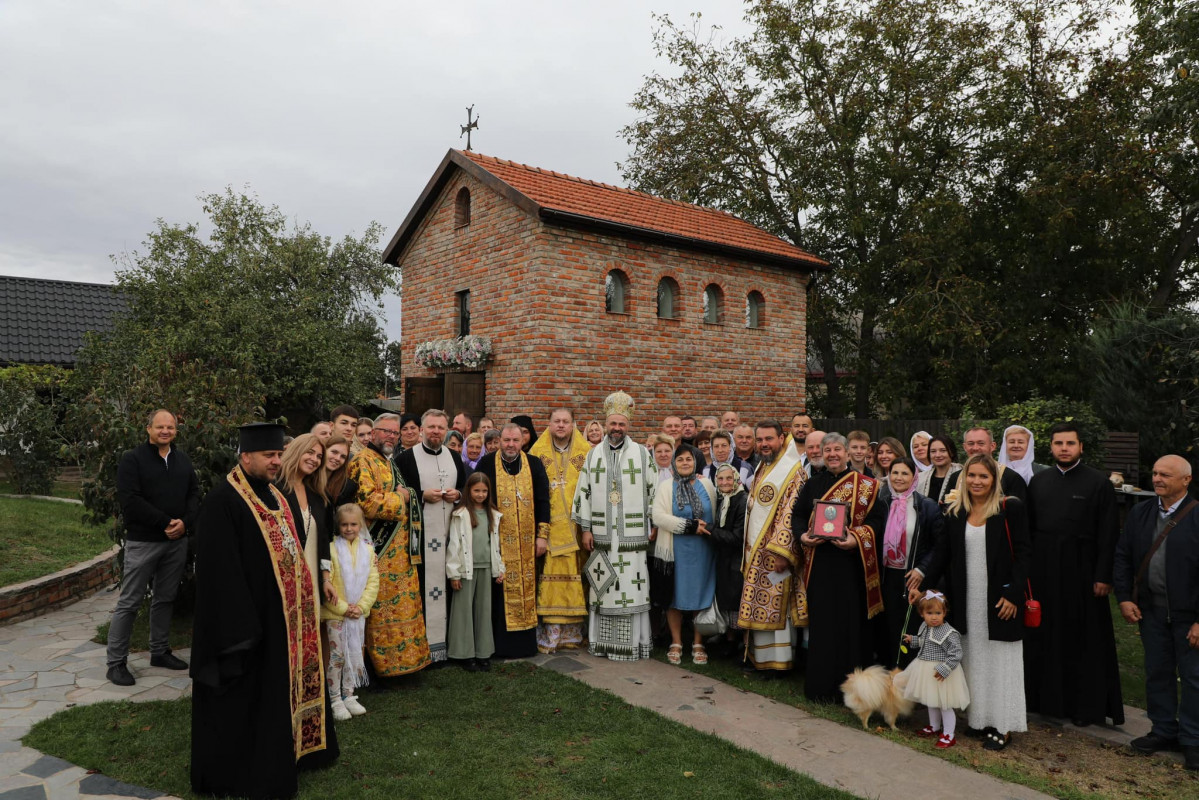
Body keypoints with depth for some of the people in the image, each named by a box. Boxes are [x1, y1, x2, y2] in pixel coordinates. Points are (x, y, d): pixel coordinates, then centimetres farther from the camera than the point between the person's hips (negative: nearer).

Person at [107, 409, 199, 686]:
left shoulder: (183, 460, 10)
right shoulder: (132, 459, -6)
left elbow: (194, 493, 7)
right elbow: (130, 500, -14)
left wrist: (185, 522, -11)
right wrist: (165, 522, -16)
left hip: (177, 541, 5)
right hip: (143, 542, -5)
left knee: (165, 599, 13)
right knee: (130, 602, 0)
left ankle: (159, 651, 25)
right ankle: (116, 662, 9)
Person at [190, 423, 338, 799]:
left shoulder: (273, 495, 10)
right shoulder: (222, 501, -17)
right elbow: (220, 569, -21)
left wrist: (306, 596, 14)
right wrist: (241, 627, -24)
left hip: (282, 615, 9)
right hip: (247, 617, -9)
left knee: (278, 691, 20)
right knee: (245, 700, 5)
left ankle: (277, 756, 36)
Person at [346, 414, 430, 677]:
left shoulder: (389, 463, 19)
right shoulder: (363, 462, -11)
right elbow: (367, 502, -24)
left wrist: (406, 495, 13)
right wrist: (399, 498, -12)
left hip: (400, 552, 9)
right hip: (380, 553, -9)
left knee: (402, 608, 14)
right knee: (381, 611, -3)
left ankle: (402, 657, 24)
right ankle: (382, 662, 7)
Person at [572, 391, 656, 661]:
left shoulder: (642, 453, 3)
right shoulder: (593, 454, 9)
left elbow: (652, 491, 5)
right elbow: (583, 492, 8)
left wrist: (651, 527, 2)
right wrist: (586, 529, 3)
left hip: (632, 535, -2)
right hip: (601, 535, 2)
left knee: (632, 586, -1)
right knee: (602, 587, 5)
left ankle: (632, 643, 9)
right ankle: (601, 641, 17)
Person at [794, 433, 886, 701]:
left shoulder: (866, 486, 2)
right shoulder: (813, 484, 11)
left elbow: (876, 520, -4)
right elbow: (797, 514, 11)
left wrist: (856, 539, -20)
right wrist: (802, 535, -8)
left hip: (850, 562, -2)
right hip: (818, 563, 3)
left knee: (849, 621, 0)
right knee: (821, 621, 5)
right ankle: (820, 685, 16)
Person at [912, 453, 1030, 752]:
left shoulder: (1011, 508, -6)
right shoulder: (955, 512, 6)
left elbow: (1023, 553, -8)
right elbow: (942, 553, 9)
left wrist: (1013, 594, -14)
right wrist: (924, 586, 2)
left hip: (999, 600, -4)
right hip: (966, 601, 4)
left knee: (1000, 659, 4)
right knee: (973, 658, 9)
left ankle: (1004, 725, 14)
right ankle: (979, 718, 20)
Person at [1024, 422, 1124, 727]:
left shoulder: (1099, 482, -6)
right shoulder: (1039, 481, 6)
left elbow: (1108, 534, -8)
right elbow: (1028, 527, 8)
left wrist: (1103, 576, -12)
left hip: (1081, 571, -4)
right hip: (1043, 570, 4)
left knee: (1082, 639, 6)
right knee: (1044, 635, 12)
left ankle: (1084, 704, 19)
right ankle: (1047, 695, 26)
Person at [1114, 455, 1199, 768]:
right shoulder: (1140, 513, 4)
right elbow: (1123, 556, 9)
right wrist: (1124, 598, 1)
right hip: (1151, 610, 5)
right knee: (1157, 673, 14)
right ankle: (1164, 731, 29)